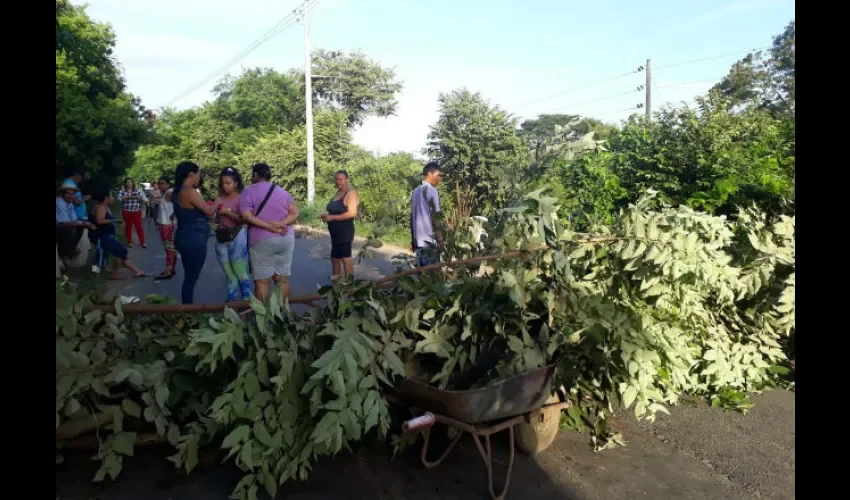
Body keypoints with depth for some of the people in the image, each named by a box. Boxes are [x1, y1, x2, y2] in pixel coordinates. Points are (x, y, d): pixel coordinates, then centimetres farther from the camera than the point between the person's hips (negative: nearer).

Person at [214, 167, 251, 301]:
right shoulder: (219, 199, 10)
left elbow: (243, 220, -12)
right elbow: (216, 219, 14)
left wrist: (228, 212, -18)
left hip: (237, 238, -5)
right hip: (221, 240, 5)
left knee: (240, 273, -2)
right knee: (230, 275, 10)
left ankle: (247, 302, 7)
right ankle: (231, 303, 16)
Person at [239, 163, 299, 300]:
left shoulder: (249, 191, 0)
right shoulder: (283, 191, 13)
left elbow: (247, 217, -12)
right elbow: (295, 213, 3)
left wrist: (270, 227, -13)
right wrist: (280, 224, -10)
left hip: (262, 241, -5)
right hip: (286, 239, 5)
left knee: (262, 280, -1)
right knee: (283, 278, 9)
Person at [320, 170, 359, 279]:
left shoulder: (350, 193, -12)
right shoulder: (338, 192, 14)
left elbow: (352, 213, -22)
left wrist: (332, 217, -20)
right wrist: (327, 216, 4)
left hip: (344, 232, -10)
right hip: (335, 232, 10)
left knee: (345, 258, -8)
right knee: (334, 257, 16)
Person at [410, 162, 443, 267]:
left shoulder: (416, 191, 14)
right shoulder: (431, 190, -11)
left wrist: (412, 239, 21)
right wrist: (440, 239, -8)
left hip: (418, 240, 8)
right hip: (429, 241, -8)